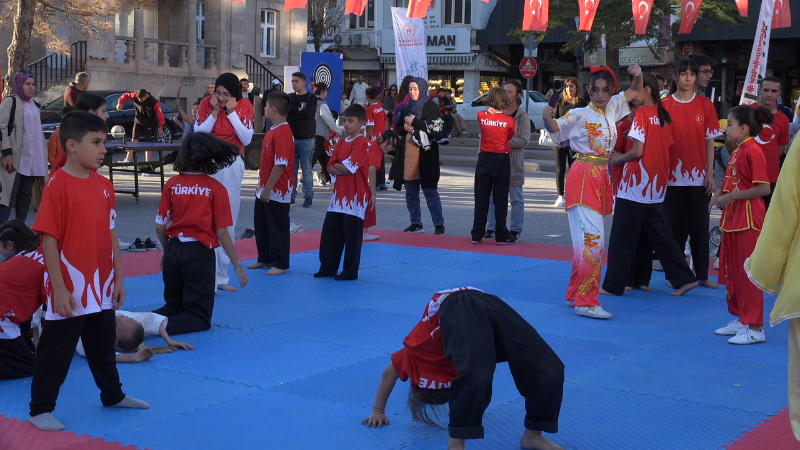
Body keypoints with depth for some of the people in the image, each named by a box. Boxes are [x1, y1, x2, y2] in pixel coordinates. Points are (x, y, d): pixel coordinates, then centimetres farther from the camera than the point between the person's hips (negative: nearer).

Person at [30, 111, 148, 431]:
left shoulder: (103, 185, 5)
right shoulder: (57, 186, -15)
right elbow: (49, 240, -15)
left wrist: (118, 278, 11)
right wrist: (59, 289, -16)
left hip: (102, 287, 7)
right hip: (70, 290, -6)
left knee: (103, 346, 22)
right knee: (56, 351, 5)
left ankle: (113, 395, 38)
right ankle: (40, 409, 18)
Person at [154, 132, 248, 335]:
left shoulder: (171, 185, 0)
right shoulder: (216, 188, -8)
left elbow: (160, 227, 3)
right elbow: (222, 233, -8)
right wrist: (237, 265, 2)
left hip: (173, 250, 4)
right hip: (200, 253, -4)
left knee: (174, 305, 24)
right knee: (199, 318, 7)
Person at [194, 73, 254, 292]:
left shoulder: (245, 106, -1)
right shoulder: (206, 104, -3)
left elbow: (246, 139, -8)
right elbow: (197, 134, -7)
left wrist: (231, 112, -14)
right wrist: (214, 112, -14)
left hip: (232, 168, 2)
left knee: (228, 224, 8)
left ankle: (221, 276, 19)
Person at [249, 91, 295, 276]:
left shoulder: (282, 133, -20)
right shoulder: (272, 131, 12)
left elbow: (280, 165, -23)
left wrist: (268, 189, -21)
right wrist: (262, 186, 16)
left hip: (277, 191, -10)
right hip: (265, 189, 10)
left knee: (278, 227, 0)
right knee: (261, 224, 18)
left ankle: (280, 264, 11)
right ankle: (265, 258, 32)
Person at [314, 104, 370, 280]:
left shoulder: (361, 142, -10)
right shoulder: (341, 143, 14)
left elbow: (348, 167, -18)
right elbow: (330, 168, 7)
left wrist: (337, 166, -1)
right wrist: (343, 168, -10)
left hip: (355, 197, -8)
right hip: (338, 194, 8)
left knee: (352, 236, 1)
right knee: (330, 231, 10)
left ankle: (350, 271, 11)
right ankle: (328, 268, 21)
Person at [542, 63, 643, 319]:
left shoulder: (612, 109, 12)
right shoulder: (580, 115, -7)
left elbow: (635, 91, 22)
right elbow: (556, 128, -18)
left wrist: (638, 74, 2)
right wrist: (547, 118, -39)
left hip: (602, 178, 7)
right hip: (583, 178, -7)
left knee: (586, 240, 11)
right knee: (593, 239, -14)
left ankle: (575, 295, 20)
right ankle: (585, 302, -12)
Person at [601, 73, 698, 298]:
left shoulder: (642, 113, -12)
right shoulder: (663, 115, 11)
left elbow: (638, 151, -19)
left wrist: (617, 159, 0)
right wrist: (623, 157, 14)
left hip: (636, 185, -8)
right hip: (656, 188, 8)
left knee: (622, 237, 0)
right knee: (659, 234, 15)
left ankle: (614, 285, 5)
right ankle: (684, 278, 13)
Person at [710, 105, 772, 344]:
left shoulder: (752, 151, -16)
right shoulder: (737, 151, 14)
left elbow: (763, 188, -22)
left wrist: (732, 197, -20)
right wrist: (720, 193, 5)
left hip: (748, 219, -10)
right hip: (732, 218, 10)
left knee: (749, 273, -5)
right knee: (731, 270, 15)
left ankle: (755, 328, 2)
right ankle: (740, 319, 26)